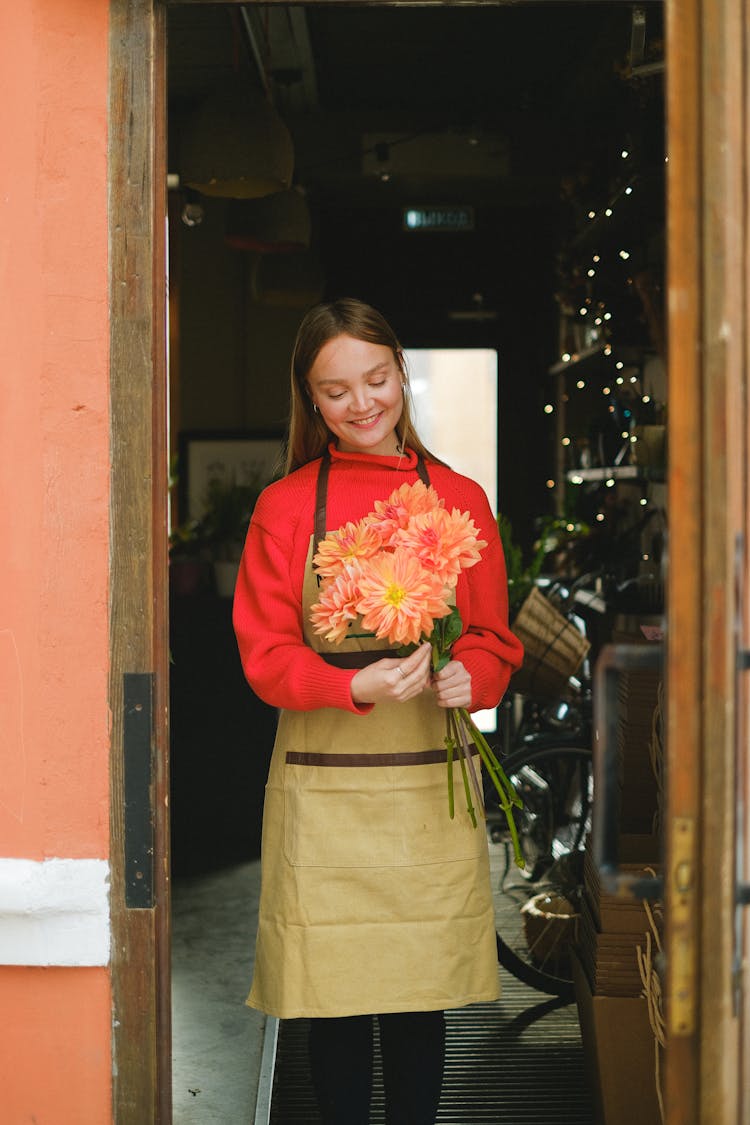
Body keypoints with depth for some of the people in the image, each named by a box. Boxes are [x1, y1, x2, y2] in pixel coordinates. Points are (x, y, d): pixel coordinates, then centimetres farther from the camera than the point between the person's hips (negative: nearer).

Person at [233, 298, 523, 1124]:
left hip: (431, 783, 1)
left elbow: (494, 638, 10)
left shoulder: (458, 499, 7)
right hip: (323, 785, -1)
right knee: (334, 999, 4)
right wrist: (357, 686, -20)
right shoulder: (285, 506, 2)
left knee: (421, 1000, 9)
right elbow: (264, 653, -2)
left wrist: (469, 676, -14)